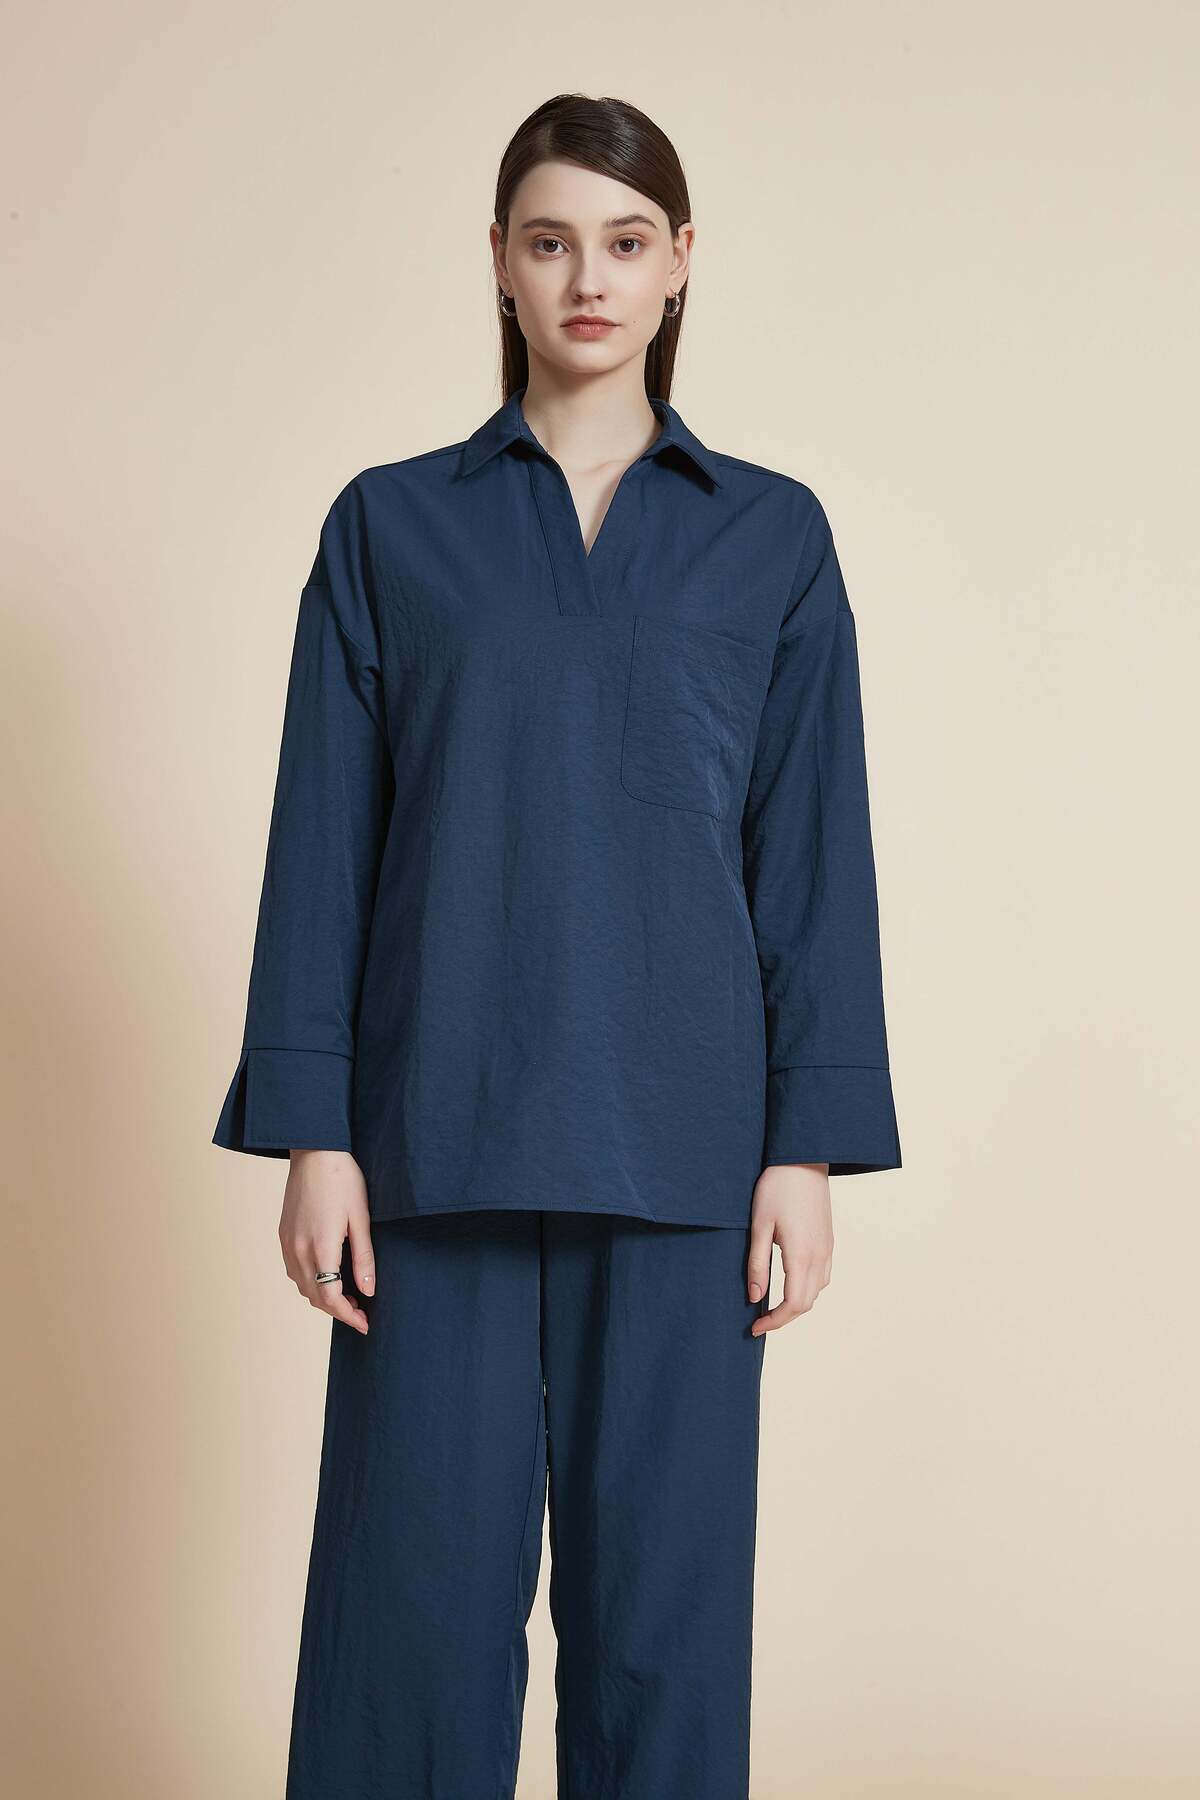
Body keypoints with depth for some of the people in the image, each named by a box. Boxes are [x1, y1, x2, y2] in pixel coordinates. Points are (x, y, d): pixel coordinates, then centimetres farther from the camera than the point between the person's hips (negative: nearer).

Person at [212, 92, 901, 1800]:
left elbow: (816, 855, 4)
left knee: (660, 1591, 7)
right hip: (443, 1138, 0)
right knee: (417, 1591, 4)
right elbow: (322, 845, 3)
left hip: (674, 1140, 0)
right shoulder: (389, 525, 6)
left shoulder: (773, 537, 7)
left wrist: (808, 1148, -2)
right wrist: (313, 1134, -3)